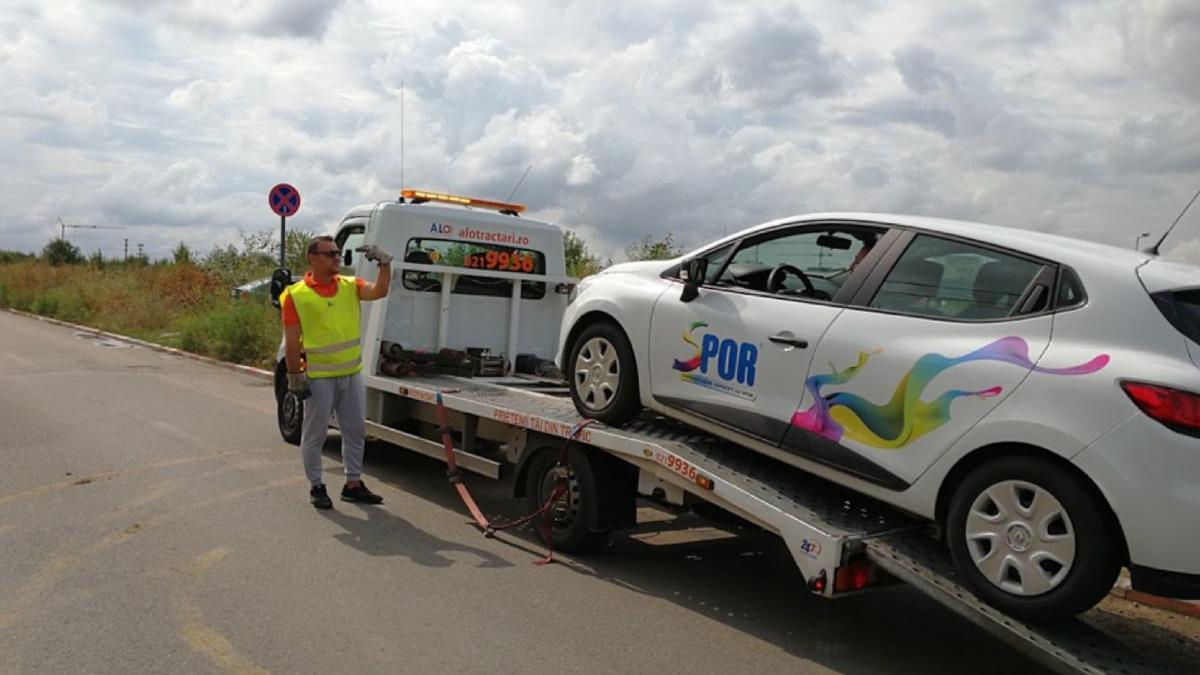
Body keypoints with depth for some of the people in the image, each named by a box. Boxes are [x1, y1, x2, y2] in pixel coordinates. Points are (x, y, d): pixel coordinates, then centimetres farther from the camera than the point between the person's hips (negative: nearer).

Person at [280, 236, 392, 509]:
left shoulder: (350, 286, 5)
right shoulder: (296, 295, -7)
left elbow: (379, 290, -11)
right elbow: (292, 341, -8)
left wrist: (384, 263, -22)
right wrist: (295, 377, -10)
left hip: (351, 373, 5)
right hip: (319, 377, -5)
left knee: (355, 431, 13)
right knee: (314, 434, 6)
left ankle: (353, 484, 25)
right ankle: (316, 487, 20)